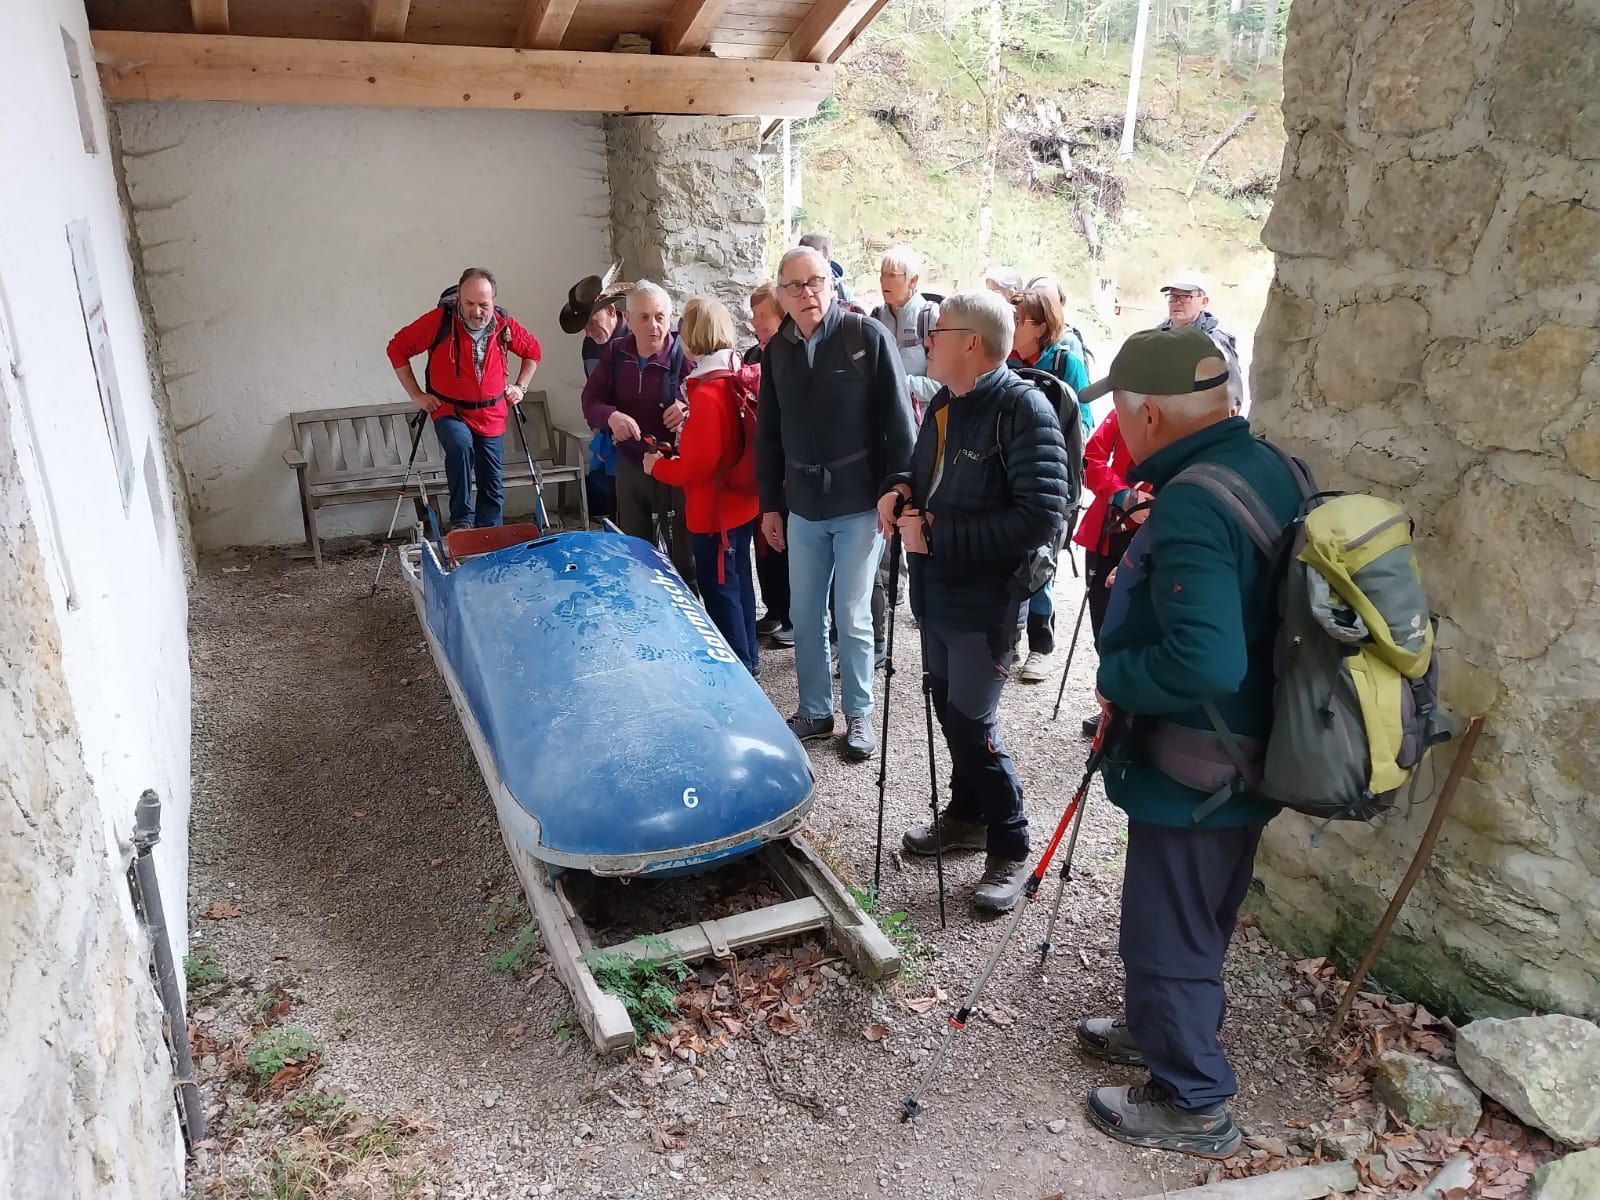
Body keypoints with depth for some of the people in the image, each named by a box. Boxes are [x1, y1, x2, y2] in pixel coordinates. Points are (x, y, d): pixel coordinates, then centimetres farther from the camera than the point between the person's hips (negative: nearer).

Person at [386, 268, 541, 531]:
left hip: (491, 414, 3)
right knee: (460, 446, -33)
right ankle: (461, 520, -21)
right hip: (449, 410, -3)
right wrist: (416, 395, -8)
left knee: (491, 479, 7)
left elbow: (532, 350, 13)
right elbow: (398, 347, -7)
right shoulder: (440, 319, -15)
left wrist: (520, 387, 4)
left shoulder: (504, 324, -6)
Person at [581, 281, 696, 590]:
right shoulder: (615, 352, 1)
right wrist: (610, 416, -18)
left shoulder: (684, 354, -15)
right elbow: (590, 400, 3)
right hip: (629, 464, 5)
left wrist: (688, 411, -33)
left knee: (683, 554, 3)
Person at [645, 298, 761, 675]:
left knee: (720, 590, 4)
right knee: (738, 580, 20)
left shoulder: (706, 394, -24)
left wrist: (656, 466, -8)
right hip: (741, 503, 9)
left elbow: (694, 468, -24)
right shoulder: (743, 377, 1)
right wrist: (689, 426, 9)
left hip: (714, 511, -9)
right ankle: (747, 655, 35)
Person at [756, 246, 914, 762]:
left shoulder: (867, 336, -8)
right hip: (803, 507, 5)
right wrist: (769, 504, 10)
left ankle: (859, 714, 21)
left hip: (859, 503, -4)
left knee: (852, 616, 3)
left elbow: (898, 419, -9)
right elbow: (768, 434, 11)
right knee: (804, 616, 11)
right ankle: (814, 710, 28)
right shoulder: (776, 350, 6)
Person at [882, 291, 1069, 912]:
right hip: (936, 593, 8)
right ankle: (967, 816, 38)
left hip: (985, 602, -8)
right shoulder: (944, 404, 10)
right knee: (950, 709, 18)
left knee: (971, 723, -4)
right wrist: (900, 492, -2)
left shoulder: (1023, 408, -18)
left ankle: (1009, 849, 15)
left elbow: (1041, 514, -26)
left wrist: (938, 535, -25)